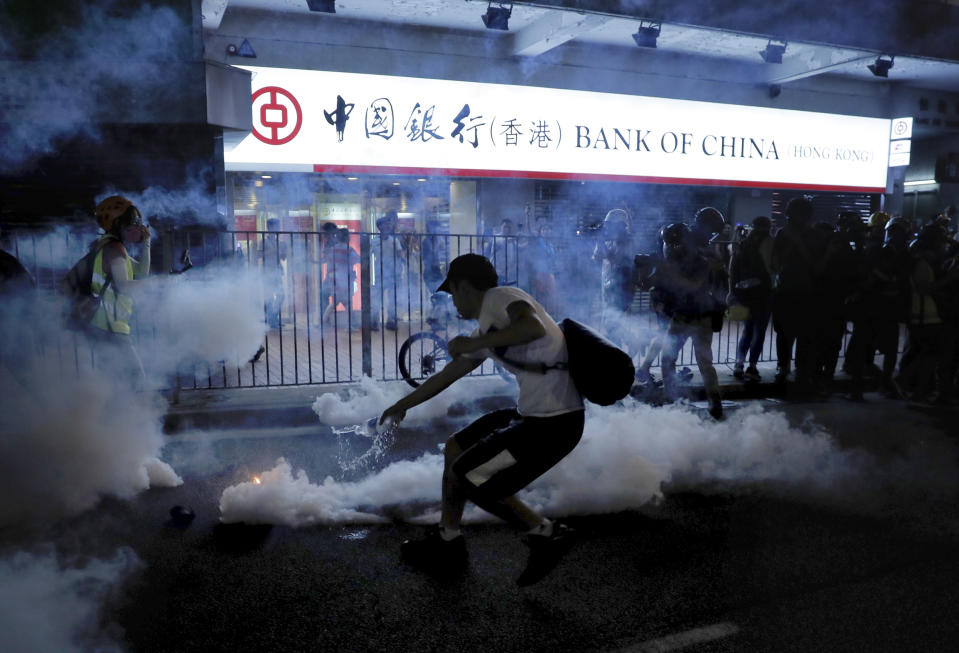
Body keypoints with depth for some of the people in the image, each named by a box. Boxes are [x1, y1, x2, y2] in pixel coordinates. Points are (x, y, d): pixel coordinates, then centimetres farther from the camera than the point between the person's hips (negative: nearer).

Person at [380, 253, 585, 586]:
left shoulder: (500, 297, -10)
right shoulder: (486, 328, 17)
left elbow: (533, 327, -34)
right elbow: (448, 374, 28)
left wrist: (474, 343, -22)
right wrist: (403, 404, 39)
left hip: (553, 422, -10)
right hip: (531, 413, 10)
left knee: (466, 477, 1)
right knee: (456, 448, 19)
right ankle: (447, 539, 33)